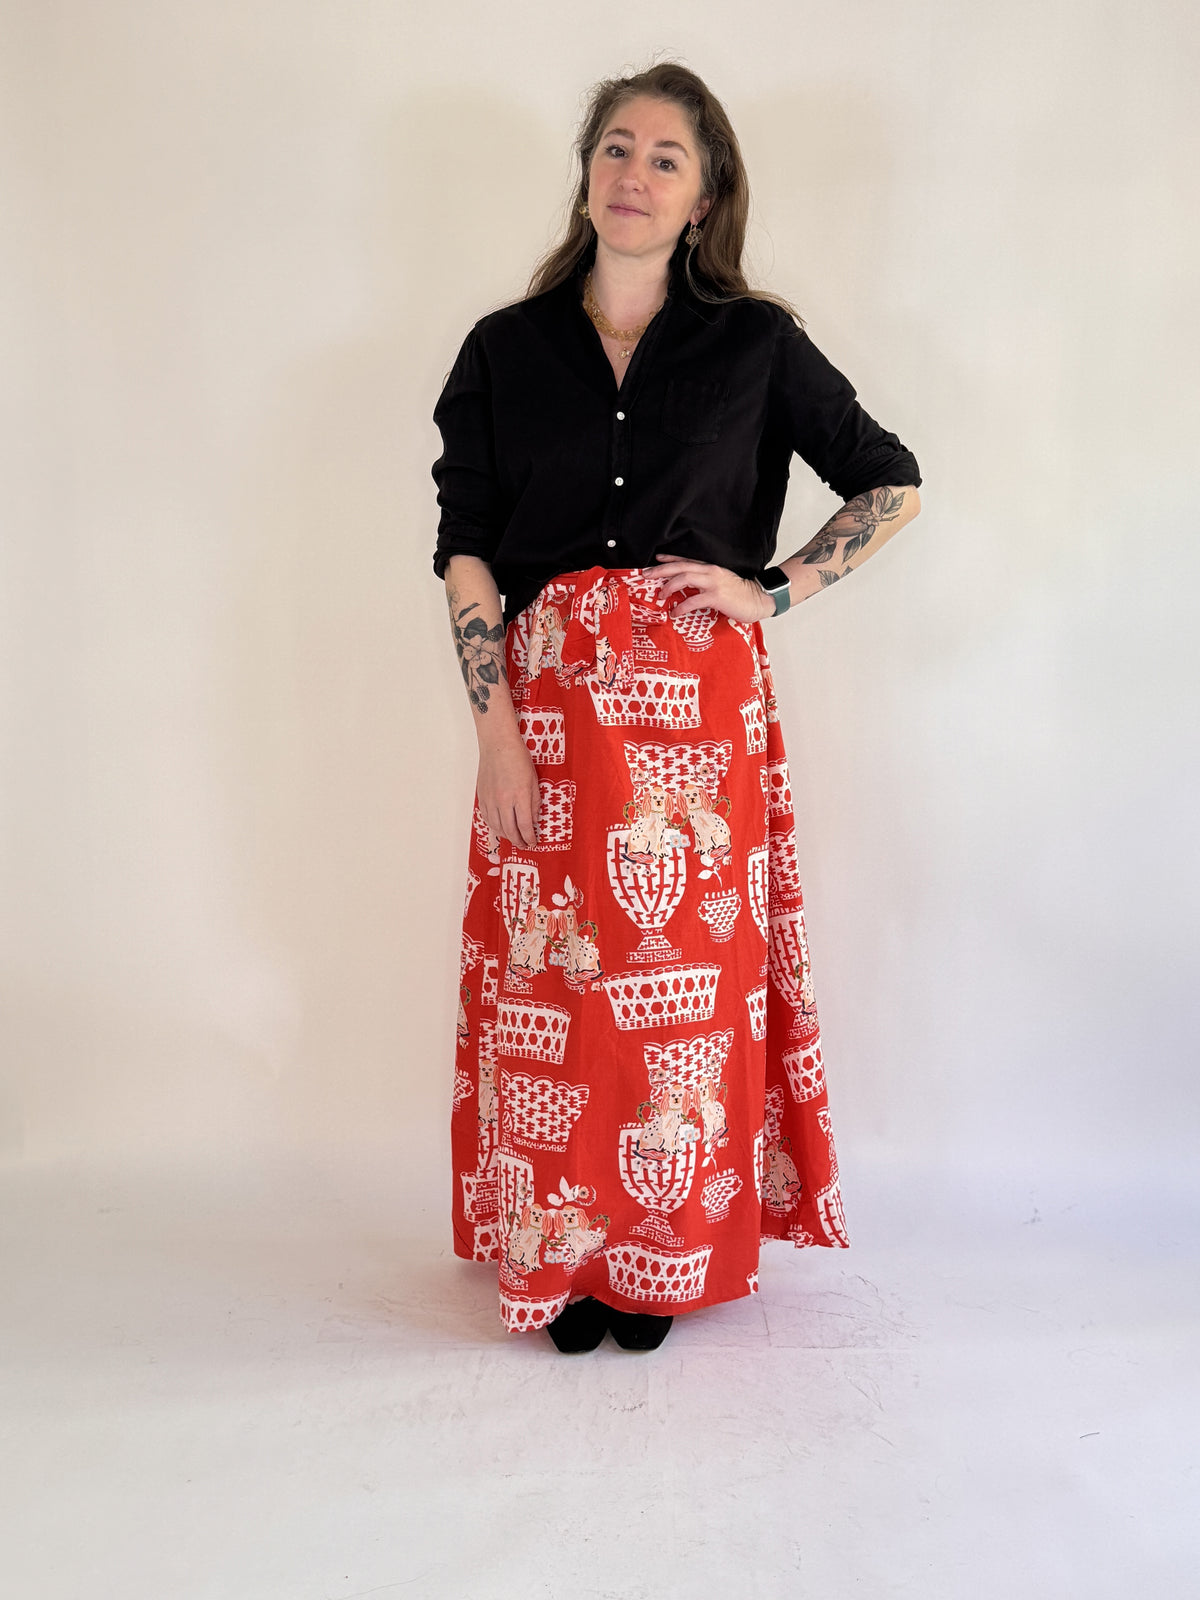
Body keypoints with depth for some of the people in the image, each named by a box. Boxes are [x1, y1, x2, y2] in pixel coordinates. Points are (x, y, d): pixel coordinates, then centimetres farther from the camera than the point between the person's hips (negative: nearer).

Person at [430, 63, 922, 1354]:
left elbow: (892, 485, 11)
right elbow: (464, 549, 2)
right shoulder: (505, 349, 8)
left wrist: (773, 590, -2)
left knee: (688, 977, 3)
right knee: (549, 980, 3)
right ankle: (563, 1250, 21)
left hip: (698, 707, -1)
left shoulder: (755, 344, 6)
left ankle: (667, 1254, 21)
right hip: (547, 703, 1)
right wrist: (496, 728, -8)